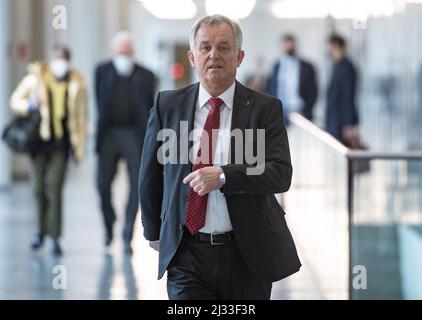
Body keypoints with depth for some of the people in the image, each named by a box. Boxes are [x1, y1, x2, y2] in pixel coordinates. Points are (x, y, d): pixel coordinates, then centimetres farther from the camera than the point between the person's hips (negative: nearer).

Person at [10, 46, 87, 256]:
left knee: (54, 188, -11)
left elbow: (80, 117, 5)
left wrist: (79, 149, 4)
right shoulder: (36, 77, -1)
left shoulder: (76, 84, -1)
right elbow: (15, 100, 8)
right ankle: (41, 230, 26)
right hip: (39, 139, 1)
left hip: (61, 142, -1)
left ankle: (55, 238, -7)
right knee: (39, 188, 6)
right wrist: (29, 105, -15)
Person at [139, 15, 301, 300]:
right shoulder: (168, 105, 3)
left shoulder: (266, 108, -2)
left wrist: (223, 176, -23)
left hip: (247, 254, 0)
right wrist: (154, 232, 19)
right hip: (186, 254, 1)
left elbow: (281, 173, -11)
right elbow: (150, 175, 13)